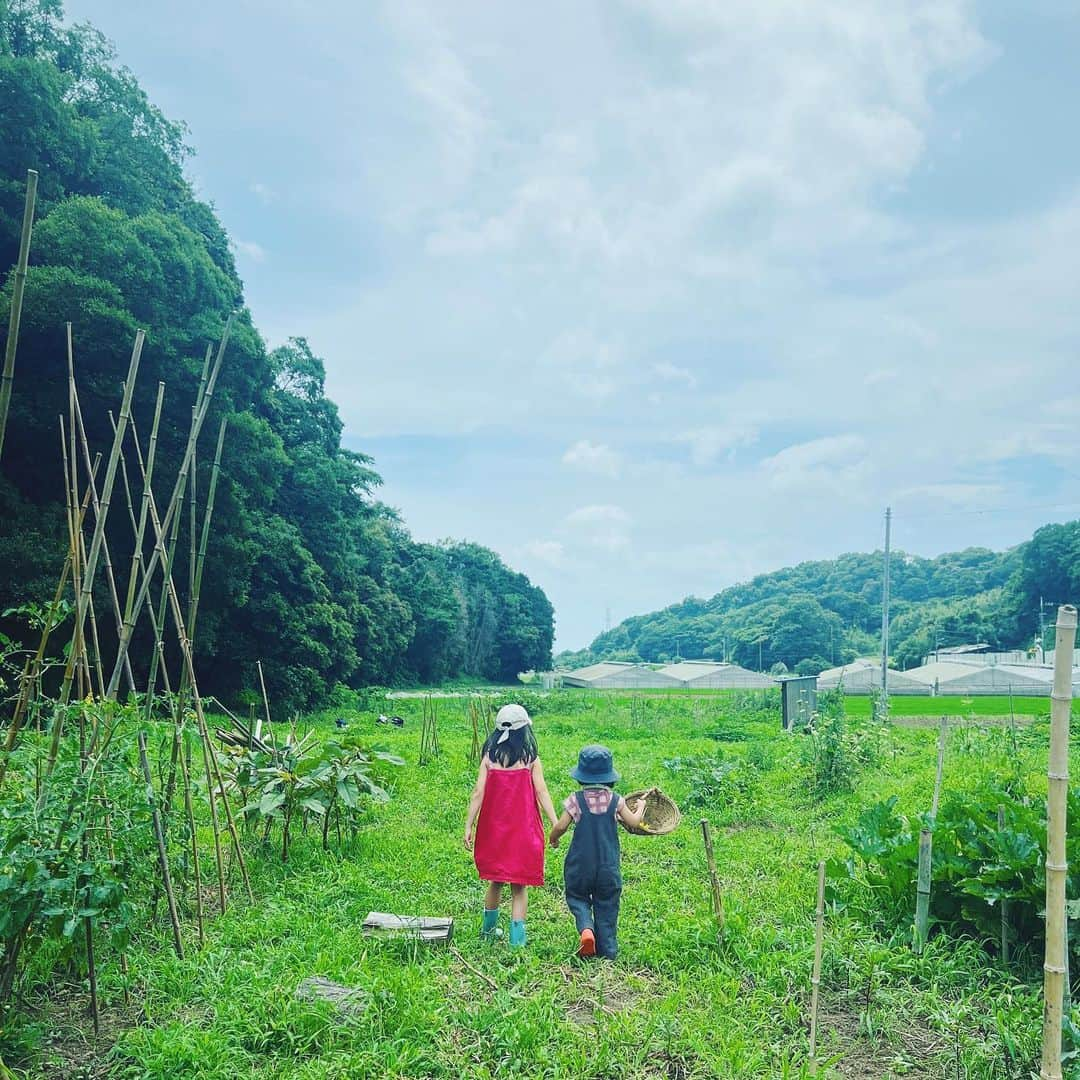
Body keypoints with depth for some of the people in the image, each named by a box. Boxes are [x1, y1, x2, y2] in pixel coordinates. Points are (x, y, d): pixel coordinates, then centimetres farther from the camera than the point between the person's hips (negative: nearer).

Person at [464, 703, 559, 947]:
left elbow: (478, 793, -6)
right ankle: (517, 938, 5)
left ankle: (488, 929, 34)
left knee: (496, 881, 20)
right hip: (524, 830, -2)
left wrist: (469, 826, -3)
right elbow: (542, 793, -11)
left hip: (494, 828, 3)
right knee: (519, 885, 7)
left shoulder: (489, 757, -2)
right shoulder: (530, 758, -6)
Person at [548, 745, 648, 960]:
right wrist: (641, 808, 24)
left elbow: (561, 826, -12)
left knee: (577, 898, 18)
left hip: (580, 865, -1)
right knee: (606, 907, 13)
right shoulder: (615, 800, -5)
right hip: (608, 866, 1)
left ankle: (586, 928, -9)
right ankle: (608, 951, 13)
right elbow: (634, 823, 4)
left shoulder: (576, 800, -9)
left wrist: (553, 839, 9)